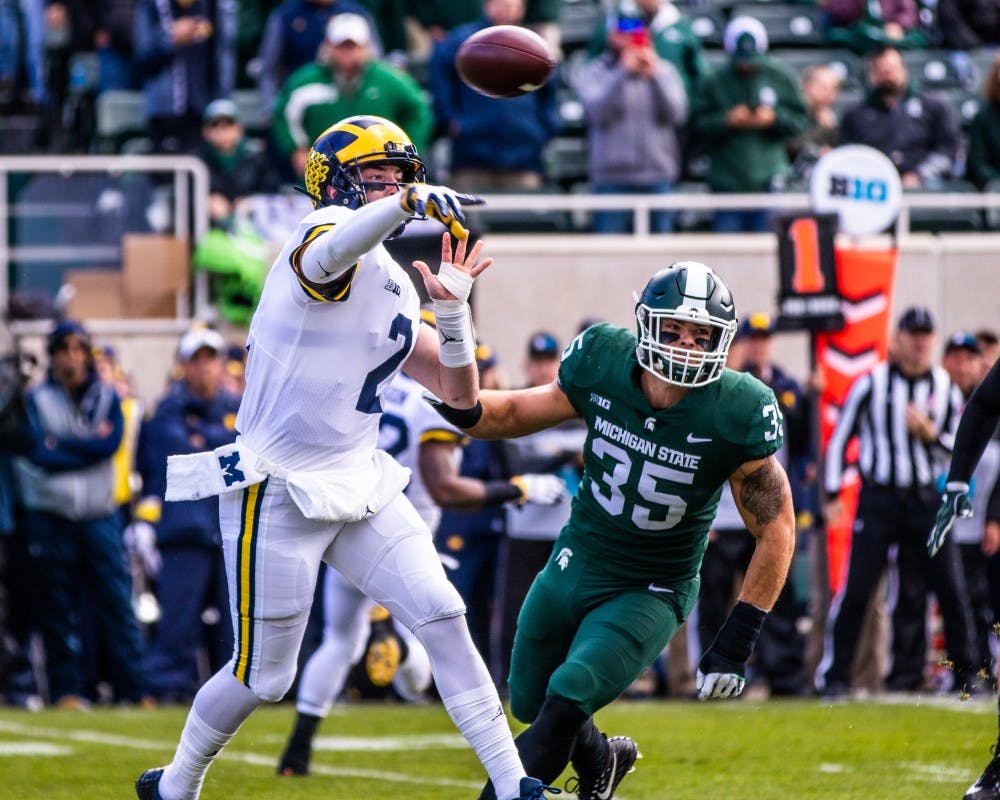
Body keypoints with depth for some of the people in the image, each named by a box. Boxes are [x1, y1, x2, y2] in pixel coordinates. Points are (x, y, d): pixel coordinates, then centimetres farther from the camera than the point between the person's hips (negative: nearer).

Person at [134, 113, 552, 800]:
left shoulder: (396, 288, 13)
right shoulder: (326, 236, -12)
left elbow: (460, 393, 14)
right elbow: (328, 254, -41)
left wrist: (454, 309, -4)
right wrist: (410, 202, -58)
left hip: (359, 487, 7)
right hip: (279, 494, -7)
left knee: (444, 619, -7)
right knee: (263, 677, 2)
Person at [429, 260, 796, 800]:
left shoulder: (735, 415, -24)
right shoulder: (603, 365, -15)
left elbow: (776, 530, -14)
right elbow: (518, 414, 3)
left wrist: (737, 640, -17)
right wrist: (466, 406, -20)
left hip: (650, 594, -4)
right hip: (574, 567, 5)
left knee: (566, 701, -22)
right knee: (529, 703, 18)